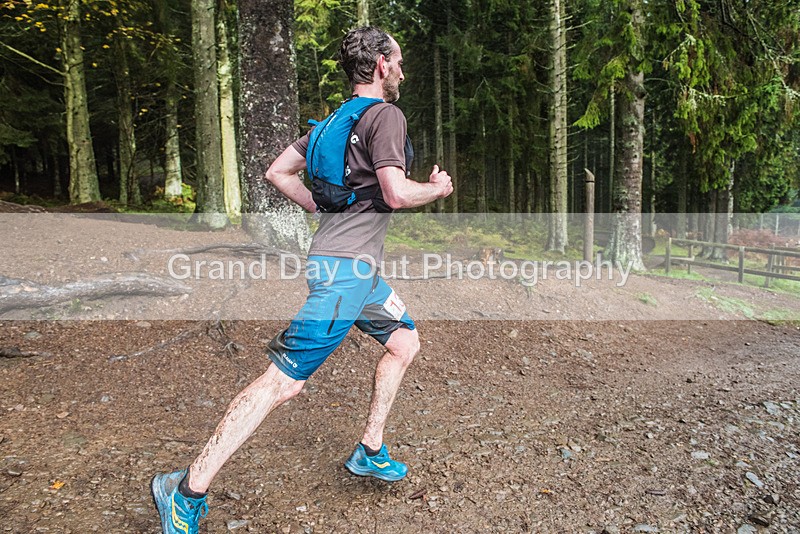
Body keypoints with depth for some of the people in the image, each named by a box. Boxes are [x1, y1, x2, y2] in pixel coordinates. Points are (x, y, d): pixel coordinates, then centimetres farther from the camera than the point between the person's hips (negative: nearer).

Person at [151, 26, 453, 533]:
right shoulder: (386, 115, -8)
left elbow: (278, 172, 18)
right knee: (284, 380, -8)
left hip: (359, 268, 10)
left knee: (406, 342, 20)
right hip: (345, 268, -10)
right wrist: (439, 188, 1)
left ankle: (370, 452, 30)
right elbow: (397, 193, -19)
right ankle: (188, 489, 2)